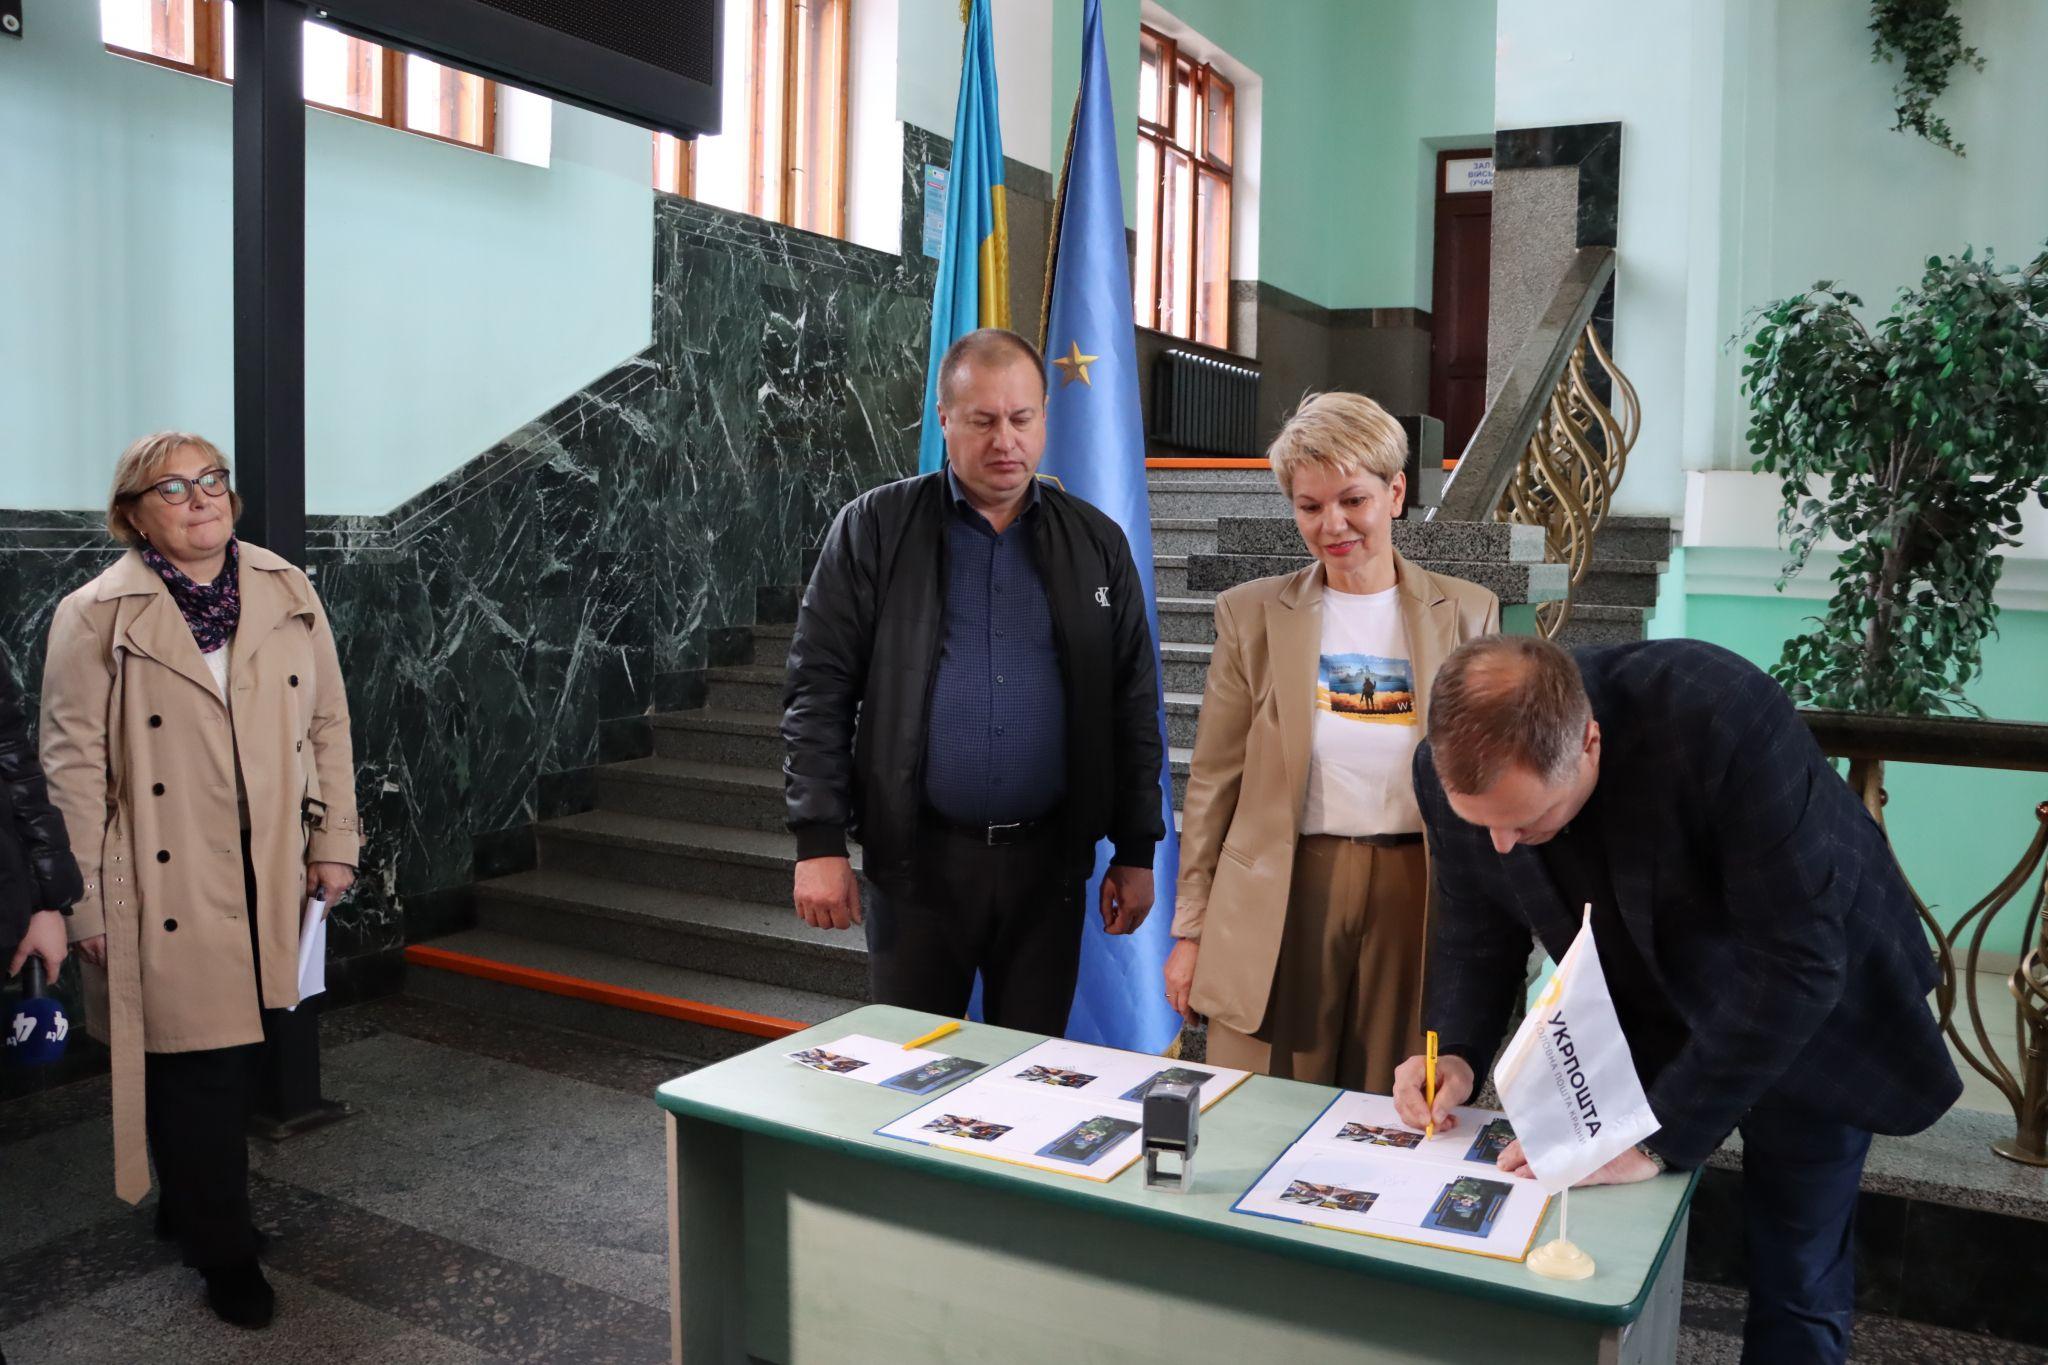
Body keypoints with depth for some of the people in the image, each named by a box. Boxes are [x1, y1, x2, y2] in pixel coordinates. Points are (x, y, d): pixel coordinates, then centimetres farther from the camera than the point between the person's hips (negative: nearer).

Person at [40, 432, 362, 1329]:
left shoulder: (286, 593, 6)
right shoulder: (96, 617, -4)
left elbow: (328, 724, 8)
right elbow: (74, 767, -6)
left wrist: (334, 841, 5)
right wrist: (87, 902, -9)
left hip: (269, 882, 4)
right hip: (167, 891, -4)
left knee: (238, 1056, 14)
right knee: (194, 1070, 2)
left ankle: (191, 1208, 37)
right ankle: (223, 1253, 19)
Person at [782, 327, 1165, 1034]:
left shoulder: (1097, 543, 6)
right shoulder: (874, 528, 0)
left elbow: (1133, 706, 8)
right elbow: (818, 688, -3)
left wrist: (1136, 851, 5)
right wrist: (819, 842, -8)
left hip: (1049, 861, 2)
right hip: (915, 858, -1)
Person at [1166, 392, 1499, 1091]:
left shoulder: (1468, 614, 4)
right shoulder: (1251, 613, 1)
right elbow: (1214, 781, 4)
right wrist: (1190, 929, 3)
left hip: (1418, 901, 1)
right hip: (1282, 899, 0)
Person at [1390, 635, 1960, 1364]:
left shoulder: (1725, 718, -38)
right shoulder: (1453, 769, -22)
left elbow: (1795, 962, -35)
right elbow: (1477, 928, -6)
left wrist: (1657, 1138, -35)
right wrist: (1457, 1051, -23)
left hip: (1810, 1009, -3)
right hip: (1642, 1018, 4)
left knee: (1795, 1287, 7)